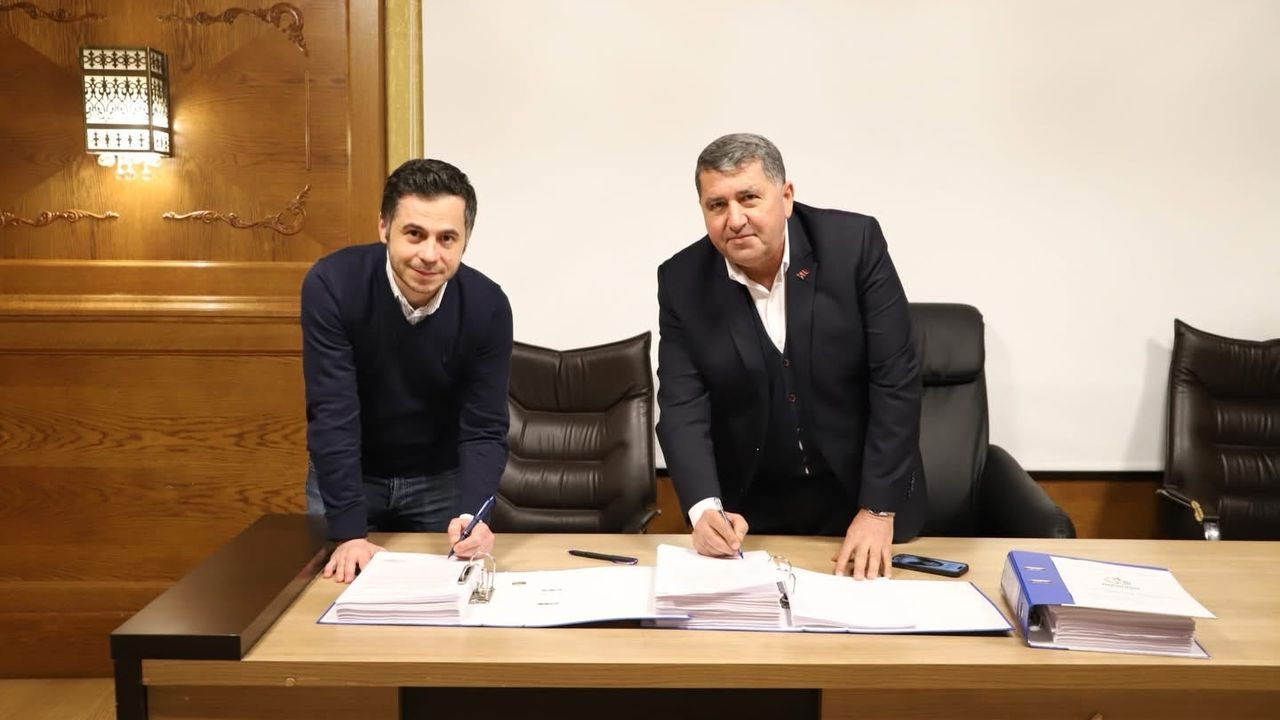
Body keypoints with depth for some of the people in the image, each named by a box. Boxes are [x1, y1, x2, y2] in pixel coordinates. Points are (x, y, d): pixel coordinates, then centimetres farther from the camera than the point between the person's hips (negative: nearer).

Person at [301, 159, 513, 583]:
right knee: (343, 587, 8)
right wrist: (348, 532, -31)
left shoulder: (487, 306, -20)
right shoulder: (332, 285, -26)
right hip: (344, 474, -1)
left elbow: (484, 429, -18)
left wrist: (471, 514, -36)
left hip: (441, 479, 1)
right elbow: (332, 415, -27)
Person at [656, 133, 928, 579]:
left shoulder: (853, 244, -15)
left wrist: (878, 509, -18)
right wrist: (705, 509, -29)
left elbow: (895, 380, -15)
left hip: (863, 494, 0)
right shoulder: (683, 281, -11)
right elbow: (683, 407, -13)